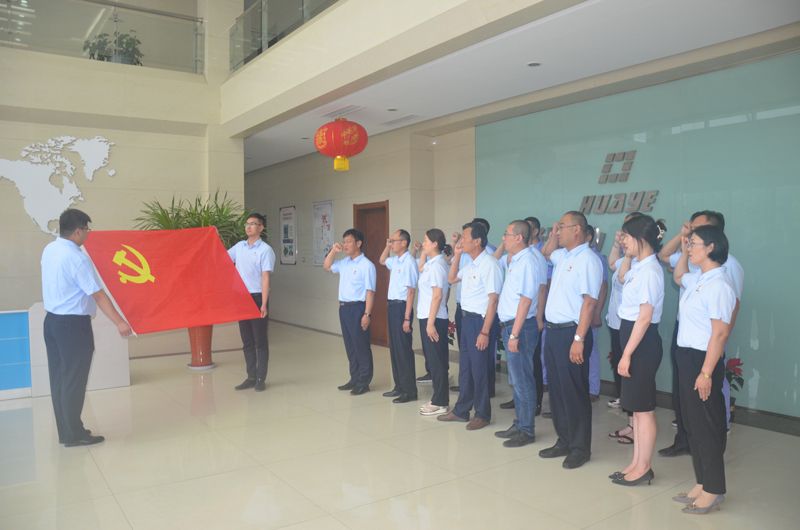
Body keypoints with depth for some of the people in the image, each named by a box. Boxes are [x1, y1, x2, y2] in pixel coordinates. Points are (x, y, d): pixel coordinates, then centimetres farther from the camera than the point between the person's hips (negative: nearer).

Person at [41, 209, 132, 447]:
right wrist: (119, 322, -25)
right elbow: (98, 295, -24)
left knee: (59, 378, 14)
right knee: (74, 381, 1)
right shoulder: (77, 258, -21)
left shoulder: (49, 250, 5)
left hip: (52, 320, 9)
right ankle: (74, 434, 10)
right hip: (73, 325, -9)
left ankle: (65, 430, 25)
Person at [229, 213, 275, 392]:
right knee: (246, 341, 11)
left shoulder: (265, 250, -9)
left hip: (257, 297, -6)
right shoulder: (239, 246, 8)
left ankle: (261, 379, 10)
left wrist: (264, 304, -18)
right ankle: (251, 377, 20)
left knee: (260, 340, 2)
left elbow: (265, 278, -14)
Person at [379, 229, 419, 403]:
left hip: (401, 306, -9)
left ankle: (409, 391, 9)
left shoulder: (409, 262, -16)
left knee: (403, 349, -1)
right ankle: (399, 386, 26)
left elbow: (411, 292, -18)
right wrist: (387, 246, 15)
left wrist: (407, 318, -20)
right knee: (394, 348, 14)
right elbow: (382, 261, 33)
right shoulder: (395, 261, 9)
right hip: (392, 305, 9)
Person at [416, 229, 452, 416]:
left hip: (433, 318, -10)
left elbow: (437, 296, -20)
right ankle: (439, 399, 23)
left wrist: (430, 322, -21)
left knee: (436, 361, -2)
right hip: (429, 317, 10)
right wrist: (423, 256, 14)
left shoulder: (436, 265, -16)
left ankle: (440, 403, 7)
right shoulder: (431, 263, 11)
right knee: (434, 360, 14)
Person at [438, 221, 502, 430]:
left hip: (479, 320, -9)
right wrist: (457, 255, 10)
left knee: (479, 368, 3)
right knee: (465, 366, 16)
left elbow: (493, 300, -21)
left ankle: (482, 414, 19)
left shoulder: (489, 264, -18)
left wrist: (485, 332, -22)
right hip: (466, 318, 9)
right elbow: (451, 279, 25)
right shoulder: (470, 264, 9)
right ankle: (461, 410, 29)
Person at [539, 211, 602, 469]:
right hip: (553, 330, 9)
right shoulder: (563, 256, 12)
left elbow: (589, 302, -19)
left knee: (574, 392, 2)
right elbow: (546, 253, 36)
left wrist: (579, 339, -23)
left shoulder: (587, 259, -14)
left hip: (571, 332, -9)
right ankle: (564, 441, 26)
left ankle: (580, 448, 15)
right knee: (557, 389, 14)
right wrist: (552, 235, 16)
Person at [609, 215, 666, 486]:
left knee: (643, 408, 2)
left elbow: (645, 317, -21)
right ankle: (636, 464, 26)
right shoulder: (638, 267, 9)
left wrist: (627, 354, -20)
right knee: (635, 407, 15)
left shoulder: (649, 270, -18)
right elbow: (621, 276, 32)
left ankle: (643, 468, 15)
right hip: (633, 339, 10)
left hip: (643, 343, -10)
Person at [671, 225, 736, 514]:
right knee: (692, 423, 15)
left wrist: (706, 373, -22)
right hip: (686, 356, 9)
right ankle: (702, 484, 27)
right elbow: (678, 276, 34)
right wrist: (683, 252, 17)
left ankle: (713, 490, 17)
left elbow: (720, 333, -21)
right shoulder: (697, 279, 8)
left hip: (703, 359, -9)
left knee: (707, 426, 3)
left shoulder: (718, 285, -19)